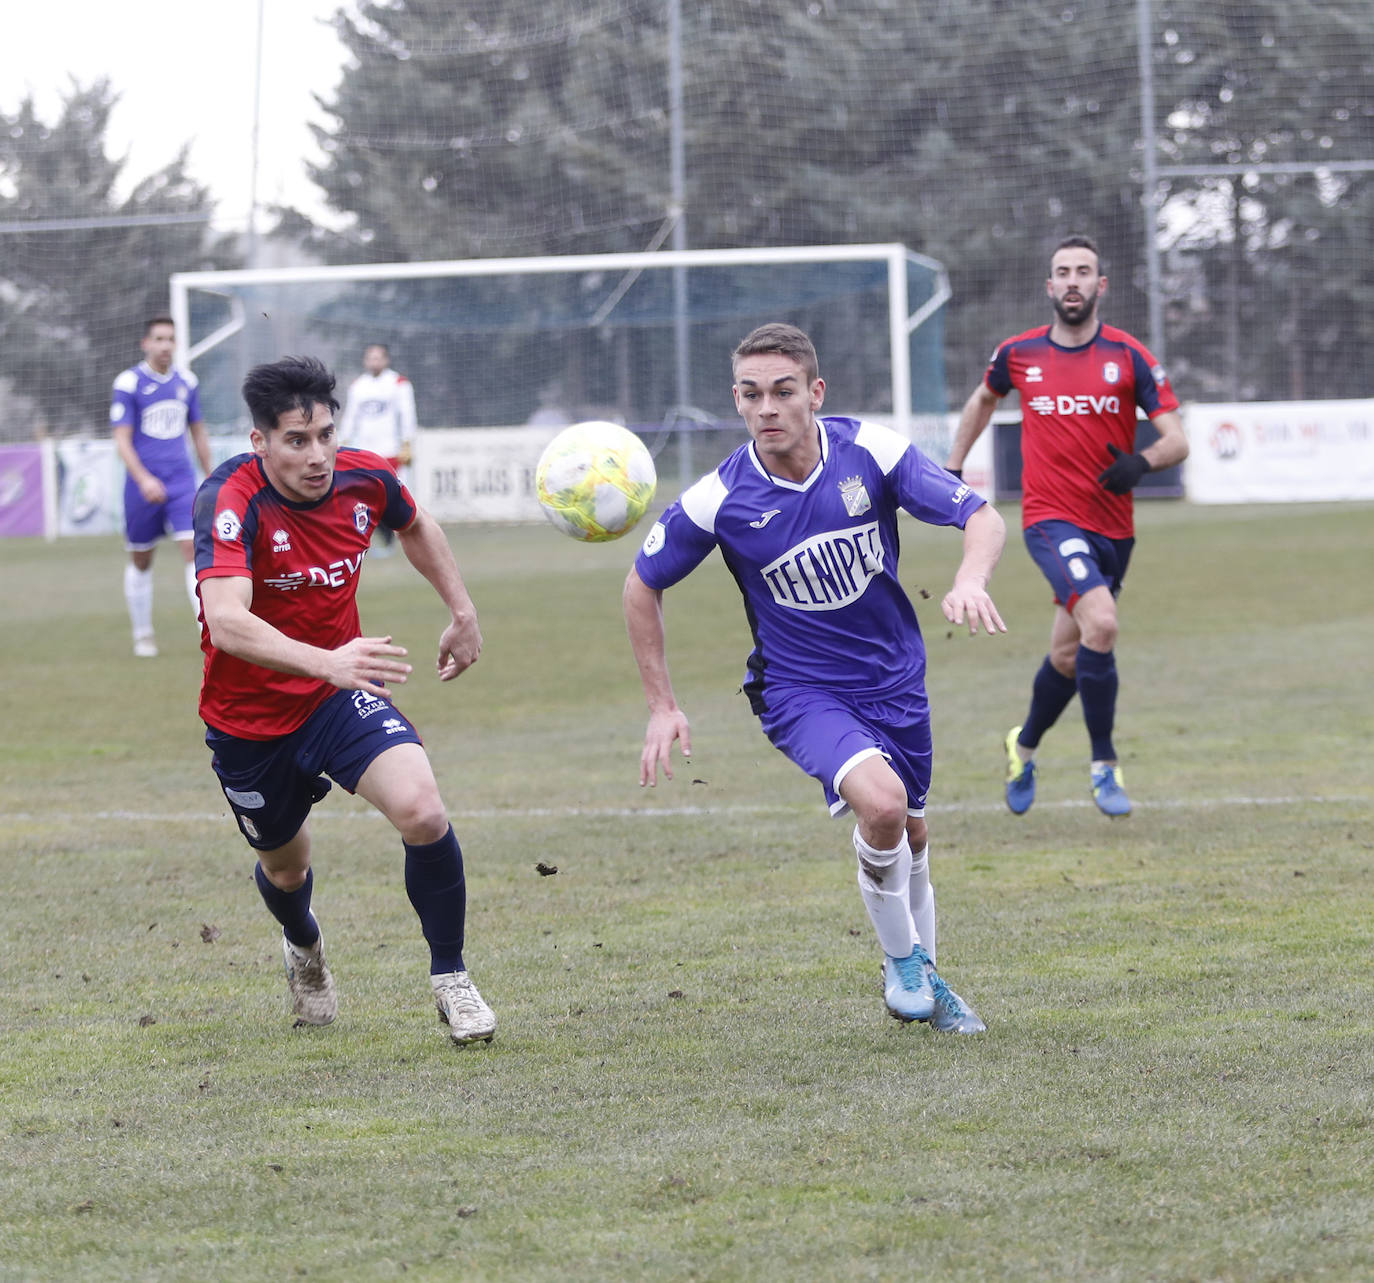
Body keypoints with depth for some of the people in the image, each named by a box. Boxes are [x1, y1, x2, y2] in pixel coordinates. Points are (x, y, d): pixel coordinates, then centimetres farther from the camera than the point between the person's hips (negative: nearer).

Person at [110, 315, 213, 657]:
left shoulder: (187, 382, 7)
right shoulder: (128, 384, -7)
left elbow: (198, 435, 18)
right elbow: (122, 440, -11)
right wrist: (144, 480, -24)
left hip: (182, 482, 3)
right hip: (143, 485, -3)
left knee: (196, 551, -12)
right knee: (141, 561, 9)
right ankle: (143, 634, 24)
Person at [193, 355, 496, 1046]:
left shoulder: (363, 478, -12)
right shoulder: (231, 501, -29)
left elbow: (415, 526, 15)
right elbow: (226, 623, -44)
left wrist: (462, 612, 15)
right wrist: (326, 662, -58)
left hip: (342, 694, 2)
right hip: (250, 718, -2)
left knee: (421, 812, -24)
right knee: (286, 865, 19)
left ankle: (450, 978, -2)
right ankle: (304, 947, 57)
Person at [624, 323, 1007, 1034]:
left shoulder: (870, 451, -15)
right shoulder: (719, 500, -17)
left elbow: (983, 517, -12)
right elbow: (642, 584, -1)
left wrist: (970, 581, -34)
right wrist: (661, 704, -3)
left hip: (894, 676, 3)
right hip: (799, 689, -3)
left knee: (910, 835, 16)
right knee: (881, 802, -27)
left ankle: (921, 975, 41)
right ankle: (902, 962, -4)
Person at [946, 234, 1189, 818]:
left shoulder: (1129, 356, -3)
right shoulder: (1018, 354, 1)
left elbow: (1177, 440, -5)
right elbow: (982, 401, 24)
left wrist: (1141, 463, -26)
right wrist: (952, 469, 21)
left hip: (1113, 527, 2)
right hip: (1051, 521, -2)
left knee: (1068, 654, 13)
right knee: (1100, 623, -26)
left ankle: (1025, 745, 42)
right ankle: (1104, 765, -14)